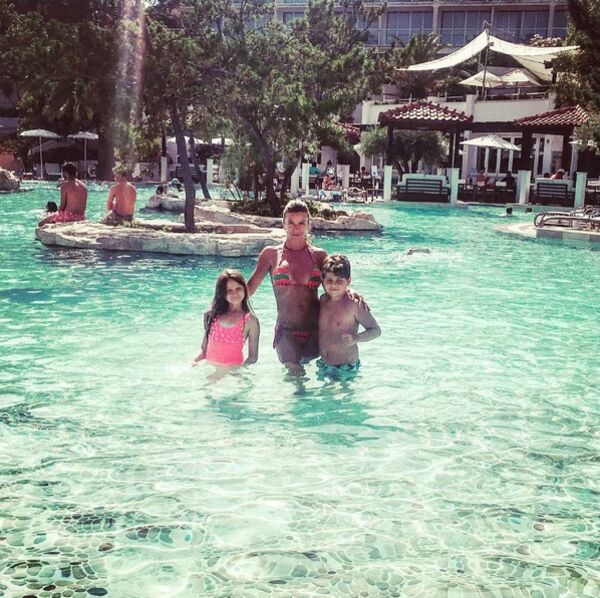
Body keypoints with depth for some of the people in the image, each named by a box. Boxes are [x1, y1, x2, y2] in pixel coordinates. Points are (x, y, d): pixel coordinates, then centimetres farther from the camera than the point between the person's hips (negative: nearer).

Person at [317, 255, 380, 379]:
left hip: (347, 367, -6)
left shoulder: (354, 303, -12)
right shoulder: (323, 300, 5)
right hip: (324, 366, 6)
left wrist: (355, 338, -25)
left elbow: (376, 330, -8)